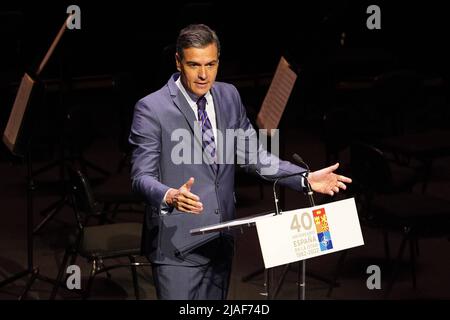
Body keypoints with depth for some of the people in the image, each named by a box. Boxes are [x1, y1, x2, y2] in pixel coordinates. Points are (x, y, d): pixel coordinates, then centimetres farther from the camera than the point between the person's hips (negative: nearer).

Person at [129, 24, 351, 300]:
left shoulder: (229, 97, 7)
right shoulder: (152, 109, -11)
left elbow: (253, 155, 11)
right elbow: (142, 176, -13)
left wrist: (305, 178, -1)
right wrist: (169, 196, -35)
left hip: (221, 241, 6)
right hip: (177, 244, -6)